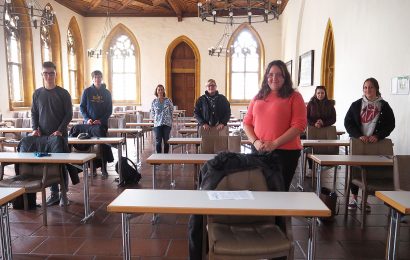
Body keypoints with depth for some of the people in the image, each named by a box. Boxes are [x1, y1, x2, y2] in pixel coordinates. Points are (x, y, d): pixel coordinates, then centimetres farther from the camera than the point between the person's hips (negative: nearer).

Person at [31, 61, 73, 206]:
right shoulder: (37, 93, 9)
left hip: (60, 135, -3)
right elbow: (34, 114, 11)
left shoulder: (63, 93, 0)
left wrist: (60, 130, -14)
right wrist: (35, 129, -5)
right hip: (43, 136, 3)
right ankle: (54, 193, 16)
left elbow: (69, 114, -3)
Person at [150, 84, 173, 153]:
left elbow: (172, 110, 9)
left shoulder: (168, 100, 1)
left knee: (166, 141, 5)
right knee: (158, 141, -1)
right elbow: (152, 113, 13)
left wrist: (167, 117, 8)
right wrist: (156, 118, 4)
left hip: (167, 123, 0)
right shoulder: (154, 102, 5)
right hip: (157, 124, 1)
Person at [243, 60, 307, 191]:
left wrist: (275, 143, -16)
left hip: (285, 151, -4)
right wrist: (255, 141, -6)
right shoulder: (258, 97, 12)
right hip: (258, 151, 4)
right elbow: (247, 123, 12)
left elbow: (299, 125, -10)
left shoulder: (294, 97, -1)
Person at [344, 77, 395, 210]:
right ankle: (354, 197, 19)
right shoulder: (356, 105, 2)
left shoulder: (384, 106, 3)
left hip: (375, 143, 0)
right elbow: (348, 122, -1)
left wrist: (378, 136, -12)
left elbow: (390, 124, 3)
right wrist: (359, 136, -15)